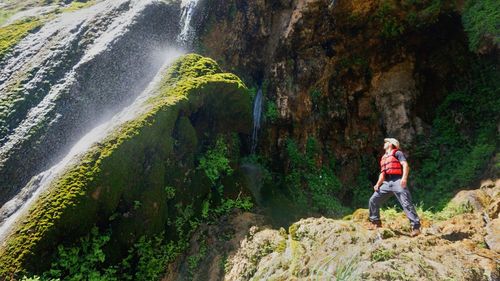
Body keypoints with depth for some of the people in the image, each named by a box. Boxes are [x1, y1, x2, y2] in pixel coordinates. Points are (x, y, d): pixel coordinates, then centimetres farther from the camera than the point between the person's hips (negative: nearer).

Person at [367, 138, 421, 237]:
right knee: (373, 200, 4)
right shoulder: (383, 158, 27)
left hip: (398, 181, -7)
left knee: (406, 204, -13)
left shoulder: (397, 153, 6)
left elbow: (405, 165, -8)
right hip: (387, 183, 7)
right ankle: (375, 222, 15)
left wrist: (404, 177, -26)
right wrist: (378, 184, 10)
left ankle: (416, 226, -12)